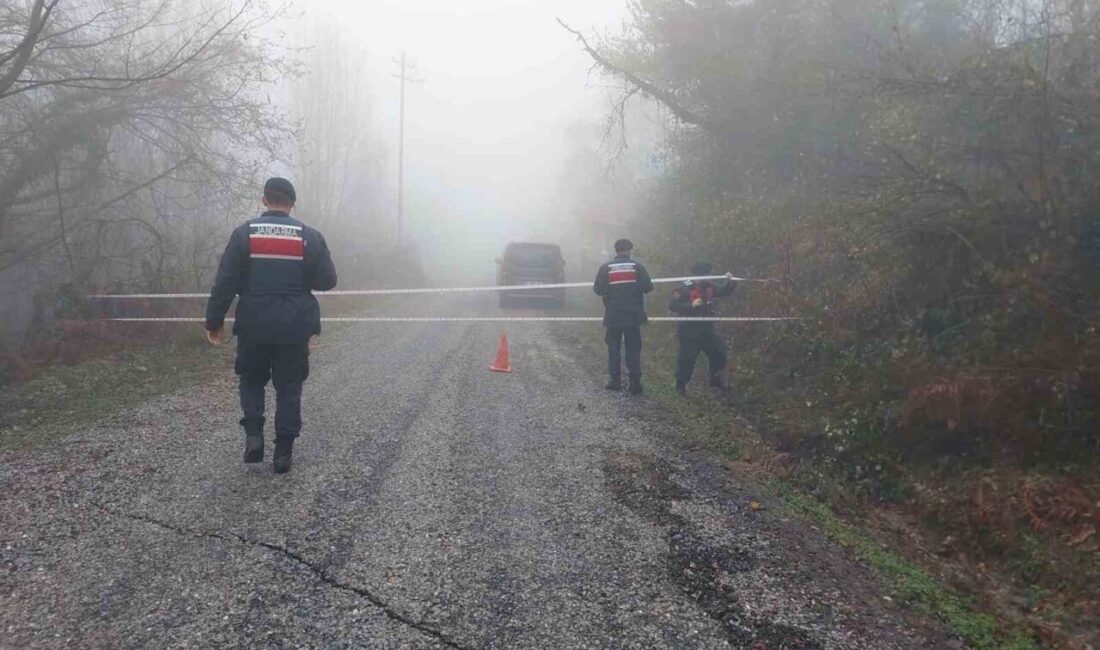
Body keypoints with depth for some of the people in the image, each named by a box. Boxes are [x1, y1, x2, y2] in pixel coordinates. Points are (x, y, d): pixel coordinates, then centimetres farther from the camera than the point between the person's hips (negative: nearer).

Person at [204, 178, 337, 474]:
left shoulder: (244, 233, -2)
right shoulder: (310, 236, -2)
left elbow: (225, 282, -4)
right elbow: (327, 280, 0)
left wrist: (214, 320, 4)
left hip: (253, 326, 0)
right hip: (294, 327, 0)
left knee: (251, 380, 19)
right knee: (288, 387, 8)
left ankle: (253, 434, 3)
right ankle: (283, 451, 8)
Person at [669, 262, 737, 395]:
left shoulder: (708, 287, 5)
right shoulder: (684, 289, -16)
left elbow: (723, 292, 15)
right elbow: (672, 306, -22)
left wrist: (730, 282, -3)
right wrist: (691, 305, -29)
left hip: (707, 329, 7)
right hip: (689, 331, -7)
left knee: (718, 353, 13)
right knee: (687, 359, -2)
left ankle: (716, 379, 33)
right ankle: (681, 384, 16)